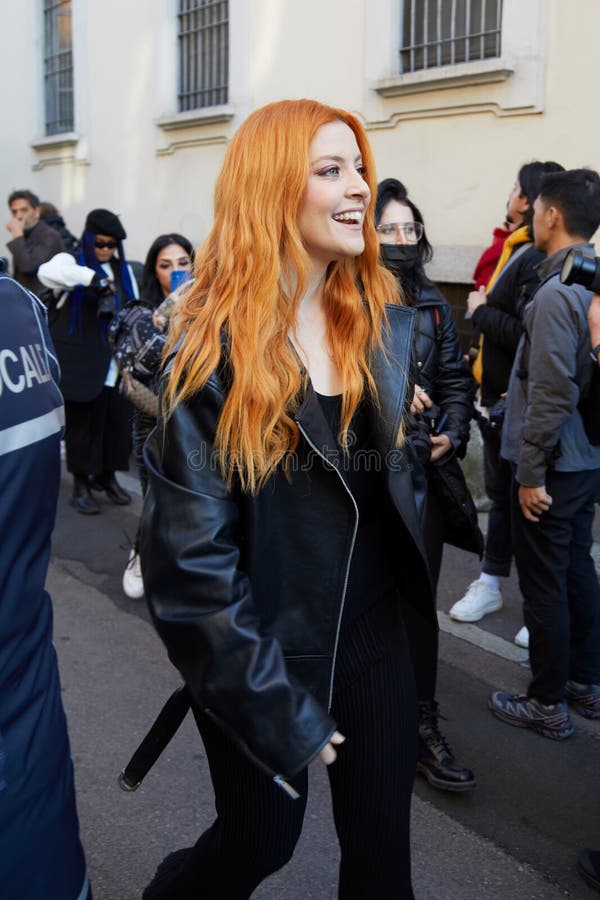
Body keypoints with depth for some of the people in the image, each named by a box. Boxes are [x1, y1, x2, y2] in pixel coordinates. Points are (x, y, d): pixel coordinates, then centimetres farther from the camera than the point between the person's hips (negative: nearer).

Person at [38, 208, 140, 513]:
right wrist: (92, 277, -38)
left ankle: (109, 477, 24)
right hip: (81, 362, -4)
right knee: (82, 422, 1)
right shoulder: (72, 262, -2)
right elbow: (47, 271, -25)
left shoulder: (124, 271, 14)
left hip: (115, 362, 4)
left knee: (116, 419, 6)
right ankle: (82, 485, 13)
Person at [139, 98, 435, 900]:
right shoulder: (215, 350, -17)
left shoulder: (386, 326, -1)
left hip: (372, 632, 5)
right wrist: (275, 707, -16)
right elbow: (190, 552, -19)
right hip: (261, 649, -4)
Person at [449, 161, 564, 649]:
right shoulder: (517, 250, 11)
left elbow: (526, 335, -27)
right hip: (500, 396, 9)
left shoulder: (537, 260, -19)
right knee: (501, 494, 18)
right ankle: (490, 584, 33)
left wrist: (482, 311, -14)